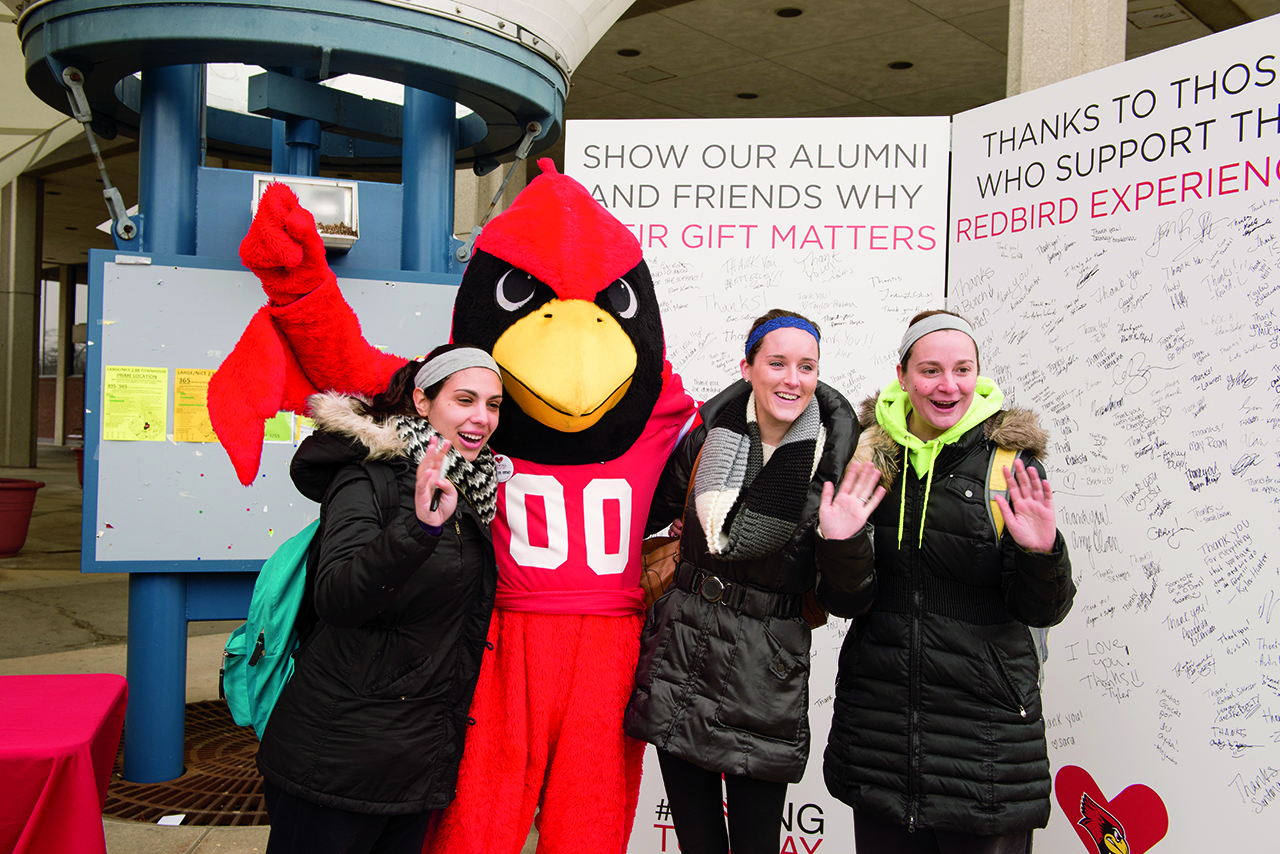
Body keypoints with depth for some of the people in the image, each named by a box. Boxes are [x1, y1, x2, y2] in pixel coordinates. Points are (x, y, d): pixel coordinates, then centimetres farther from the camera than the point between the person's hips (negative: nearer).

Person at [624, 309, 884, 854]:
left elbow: (849, 599, -7)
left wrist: (843, 542, -22)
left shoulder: (834, 461, -7)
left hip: (764, 670, -2)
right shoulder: (707, 439, 0)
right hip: (679, 651, 3)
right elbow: (652, 513, 20)